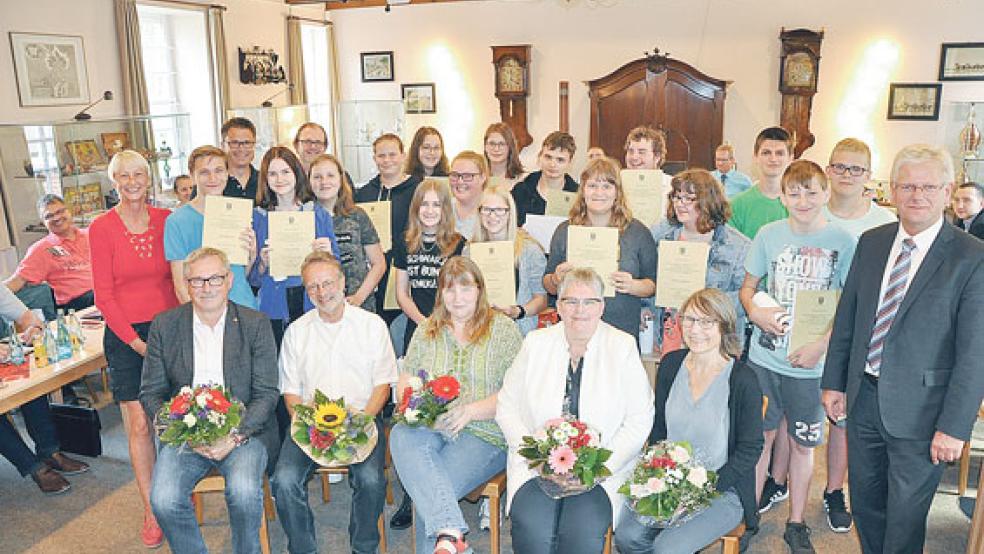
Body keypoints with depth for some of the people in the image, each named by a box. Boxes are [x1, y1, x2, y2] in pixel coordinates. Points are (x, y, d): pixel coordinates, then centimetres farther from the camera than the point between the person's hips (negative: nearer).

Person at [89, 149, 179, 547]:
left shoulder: (166, 220, 3)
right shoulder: (102, 228, -4)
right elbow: (103, 294, -3)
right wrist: (135, 341, -8)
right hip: (125, 335, -2)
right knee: (139, 425, 0)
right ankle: (151, 512, 14)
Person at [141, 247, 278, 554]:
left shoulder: (256, 324, 0)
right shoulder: (164, 325, 5)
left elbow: (267, 393, -1)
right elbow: (150, 393, 6)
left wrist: (234, 436, -15)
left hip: (242, 432, -2)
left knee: (244, 492, -28)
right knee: (164, 500, -23)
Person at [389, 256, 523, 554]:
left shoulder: (503, 329, 5)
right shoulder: (427, 331, 17)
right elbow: (405, 383, 15)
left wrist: (470, 411, -15)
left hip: (484, 433, -3)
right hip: (430, 429, 4)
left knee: (427, 491, -29)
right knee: (400, 435, -33)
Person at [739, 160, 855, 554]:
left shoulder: (843, 242, -5)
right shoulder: (769, 234, -1)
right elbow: (748, 285, 9)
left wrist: (820, 346, -15)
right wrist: (754, 311, -12)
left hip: (811, 363, -1)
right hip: (764, 357, 1)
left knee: (802, 444, 12)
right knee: (761, 436, 10)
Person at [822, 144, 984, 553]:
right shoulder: (871, 243, 3)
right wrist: (834, 381, 8)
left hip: (919, 408, -4)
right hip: (863, 396, 5)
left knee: (905, 517, 11)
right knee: (865, 501, 21)